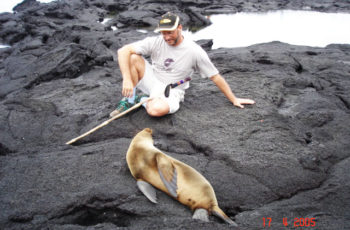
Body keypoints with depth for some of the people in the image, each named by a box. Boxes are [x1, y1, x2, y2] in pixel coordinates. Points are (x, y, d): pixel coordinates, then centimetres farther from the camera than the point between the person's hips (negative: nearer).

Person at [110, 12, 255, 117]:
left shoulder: (195, 51, -14)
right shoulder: (155, 42, -10)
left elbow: (216, 77, -6)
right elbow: (123, 51, -16)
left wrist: (233, 99, -2)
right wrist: (127, 79, -29)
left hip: (172, 92, -2)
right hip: (152, 81, 3)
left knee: (157, 109, -38)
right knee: (133, 58, -23)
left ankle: (142, 100, -1)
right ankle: (129, 101, -8)